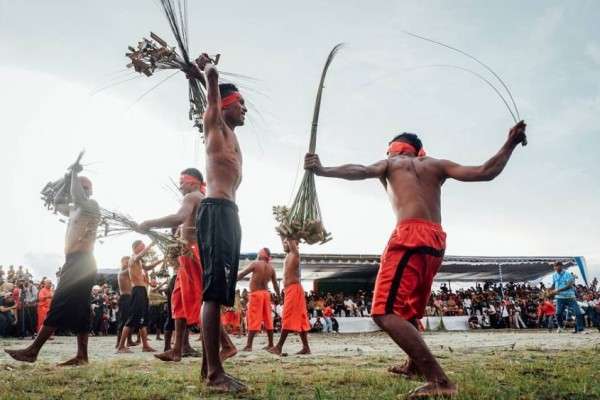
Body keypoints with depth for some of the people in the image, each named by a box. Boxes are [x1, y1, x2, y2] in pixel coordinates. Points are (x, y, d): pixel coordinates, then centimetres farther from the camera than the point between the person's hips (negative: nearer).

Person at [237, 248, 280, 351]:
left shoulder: (255, 264, -9)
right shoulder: (271, 268, 5)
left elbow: (241, 274, -8)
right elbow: (275, 285, 8)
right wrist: (279, 297, 18)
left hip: (256, 294, -5)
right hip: (266, 294, 5)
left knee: (253, 320, -5)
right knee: (268, 320, 10)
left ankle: (249, 345, -5)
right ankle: (270, 344, 15)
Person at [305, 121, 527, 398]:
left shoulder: (391, 163, 16)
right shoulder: (436, 165, 25)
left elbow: (359, 171, -5)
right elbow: (485, 173, 14)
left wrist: (322, 170, -11)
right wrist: (510, 144, 25)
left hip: (410, 237, -7)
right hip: (436, 242, 7)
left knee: (386, 313, -13)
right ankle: (415, 365, 44)